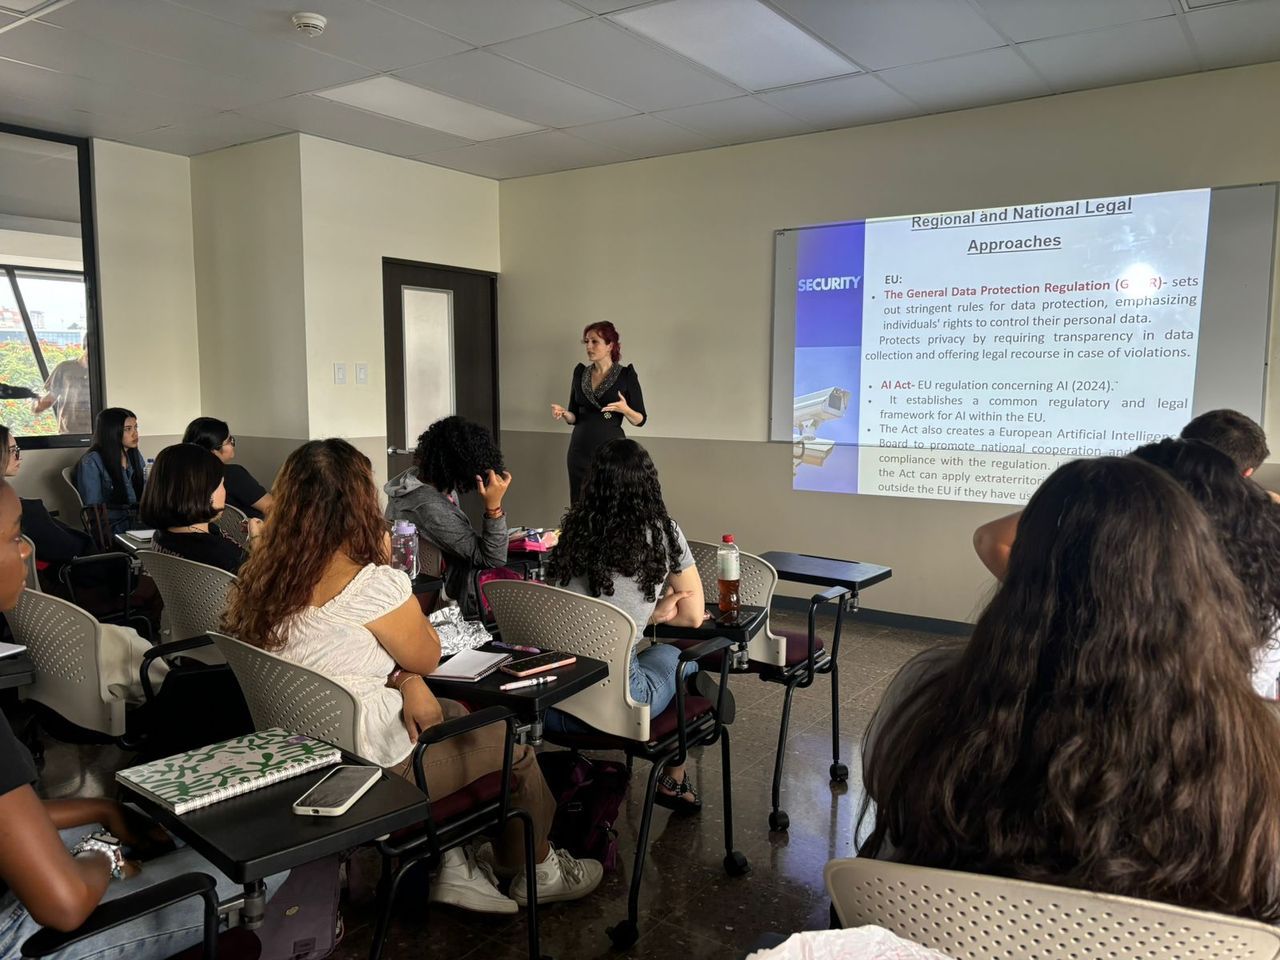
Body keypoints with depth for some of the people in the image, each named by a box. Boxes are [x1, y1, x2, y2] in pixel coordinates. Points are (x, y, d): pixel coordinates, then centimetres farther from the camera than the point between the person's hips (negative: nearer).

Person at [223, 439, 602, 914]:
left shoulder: (264, 579, -3)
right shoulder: (373, 583, -26)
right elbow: (427, 657, -8)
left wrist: (406, 684, -5)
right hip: (373, 768, -8)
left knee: (457, 715, 25)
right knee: (510, 742, 14)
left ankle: (453, 870, 30)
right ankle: (538, 875, 37)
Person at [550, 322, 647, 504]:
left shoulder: (626, 375, -4)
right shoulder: (580, 372, 8)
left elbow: (640, 420, -1)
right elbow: (574, 417, 12)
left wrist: (625, 409, -20)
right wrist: (563, 413, -8)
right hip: (580, 449, 4)